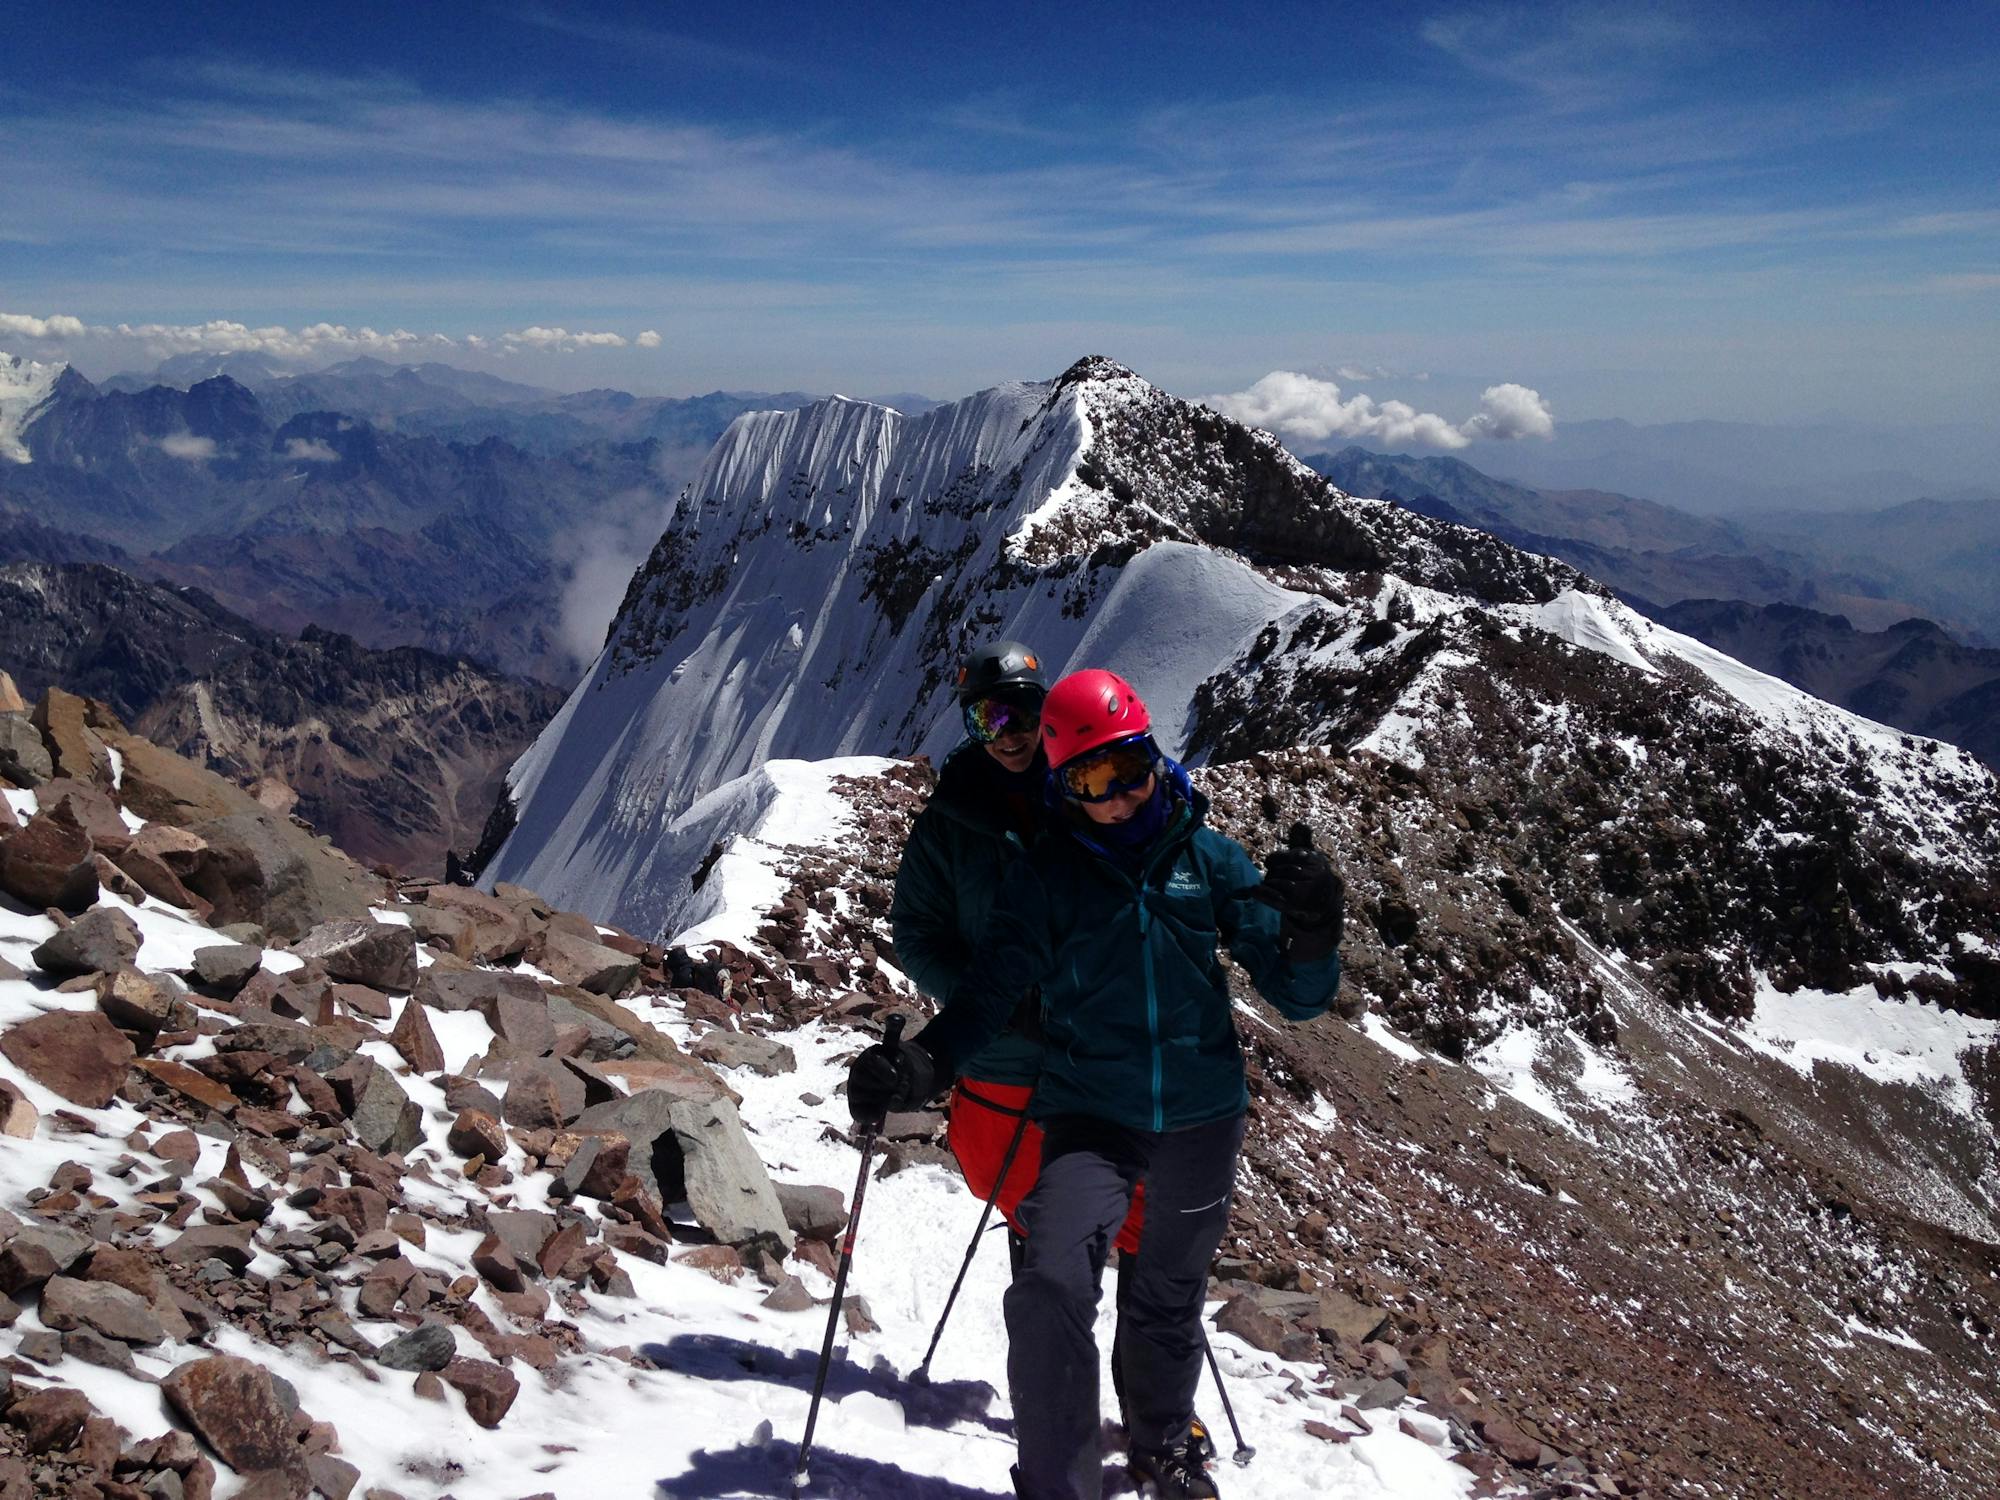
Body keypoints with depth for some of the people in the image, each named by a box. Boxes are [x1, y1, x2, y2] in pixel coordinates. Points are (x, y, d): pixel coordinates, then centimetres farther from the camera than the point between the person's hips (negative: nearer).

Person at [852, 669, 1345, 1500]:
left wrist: (1309, 940, -23)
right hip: (1089, 1115, -2)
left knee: (1169, 1298, 19)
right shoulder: (1044, 875, -2)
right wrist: (918, 1064, -22)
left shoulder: (1209, 857, 0)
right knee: (1053, 1287, -22)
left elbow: (1293, 995, 1)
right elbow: (990, 991, -3)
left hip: (1203, 1116, 2)